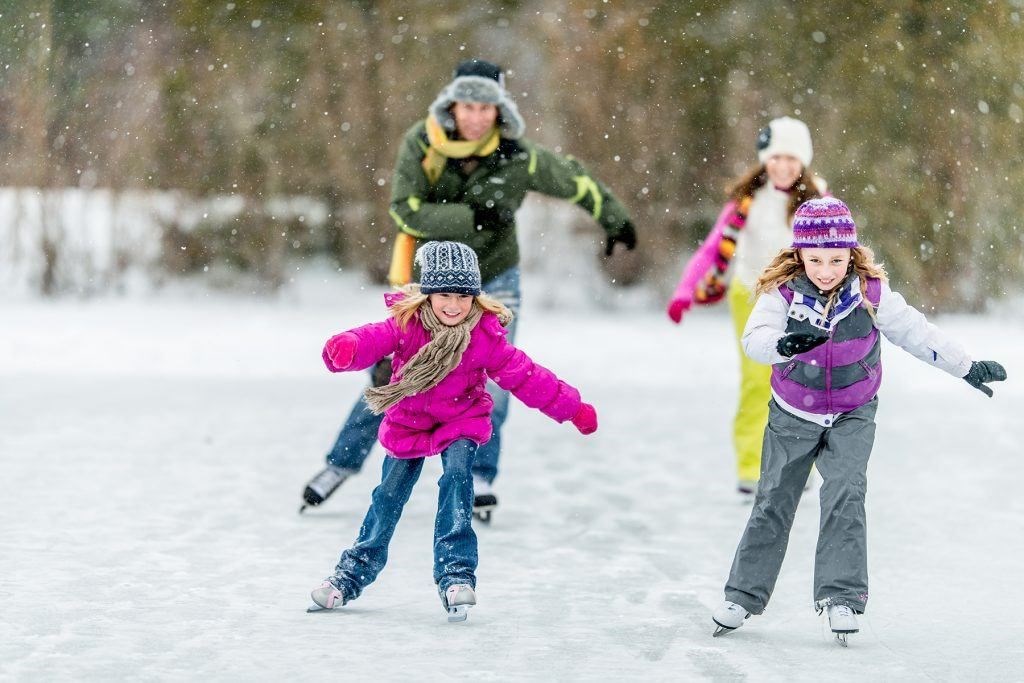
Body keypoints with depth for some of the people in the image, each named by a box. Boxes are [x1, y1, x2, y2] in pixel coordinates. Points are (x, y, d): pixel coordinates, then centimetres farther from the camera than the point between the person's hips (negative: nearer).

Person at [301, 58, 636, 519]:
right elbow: (406, 210, -25)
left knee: (491, 378, -10)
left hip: (494, 279, 0)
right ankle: (343, 462, 20)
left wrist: (616, 222, 12)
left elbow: (575, 181, -1)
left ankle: (479, 476, 6)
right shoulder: (421, 144, -18)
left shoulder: (518, 157, -17)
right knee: (393, 378, 3)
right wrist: (473, 217, -33)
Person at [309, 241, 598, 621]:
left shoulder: (486, 335, -17)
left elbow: (524, 376, -9)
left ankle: (456, 573, -23)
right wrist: (345, 349, -60)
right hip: (408, 422, 1)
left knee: (457, 477, -25)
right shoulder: (406, 324, -20)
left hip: (461, 422, -1)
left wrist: (572, 408, -7)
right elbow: (372, 341, -35)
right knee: (389, 496, 5)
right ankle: (354, 572, 23)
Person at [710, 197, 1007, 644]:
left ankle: (841, 597, -15)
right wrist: (783, 345, -57)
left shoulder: (870, 292, -15)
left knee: (844, 495, -18)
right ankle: (744, 595, 18)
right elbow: (755, 338, -34)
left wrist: (966, 367, 0)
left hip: (853, 415, 0)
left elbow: (914, 331, -5)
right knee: (773, 503, 6)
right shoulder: (783, 292, -19)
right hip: (793, 416, 0)